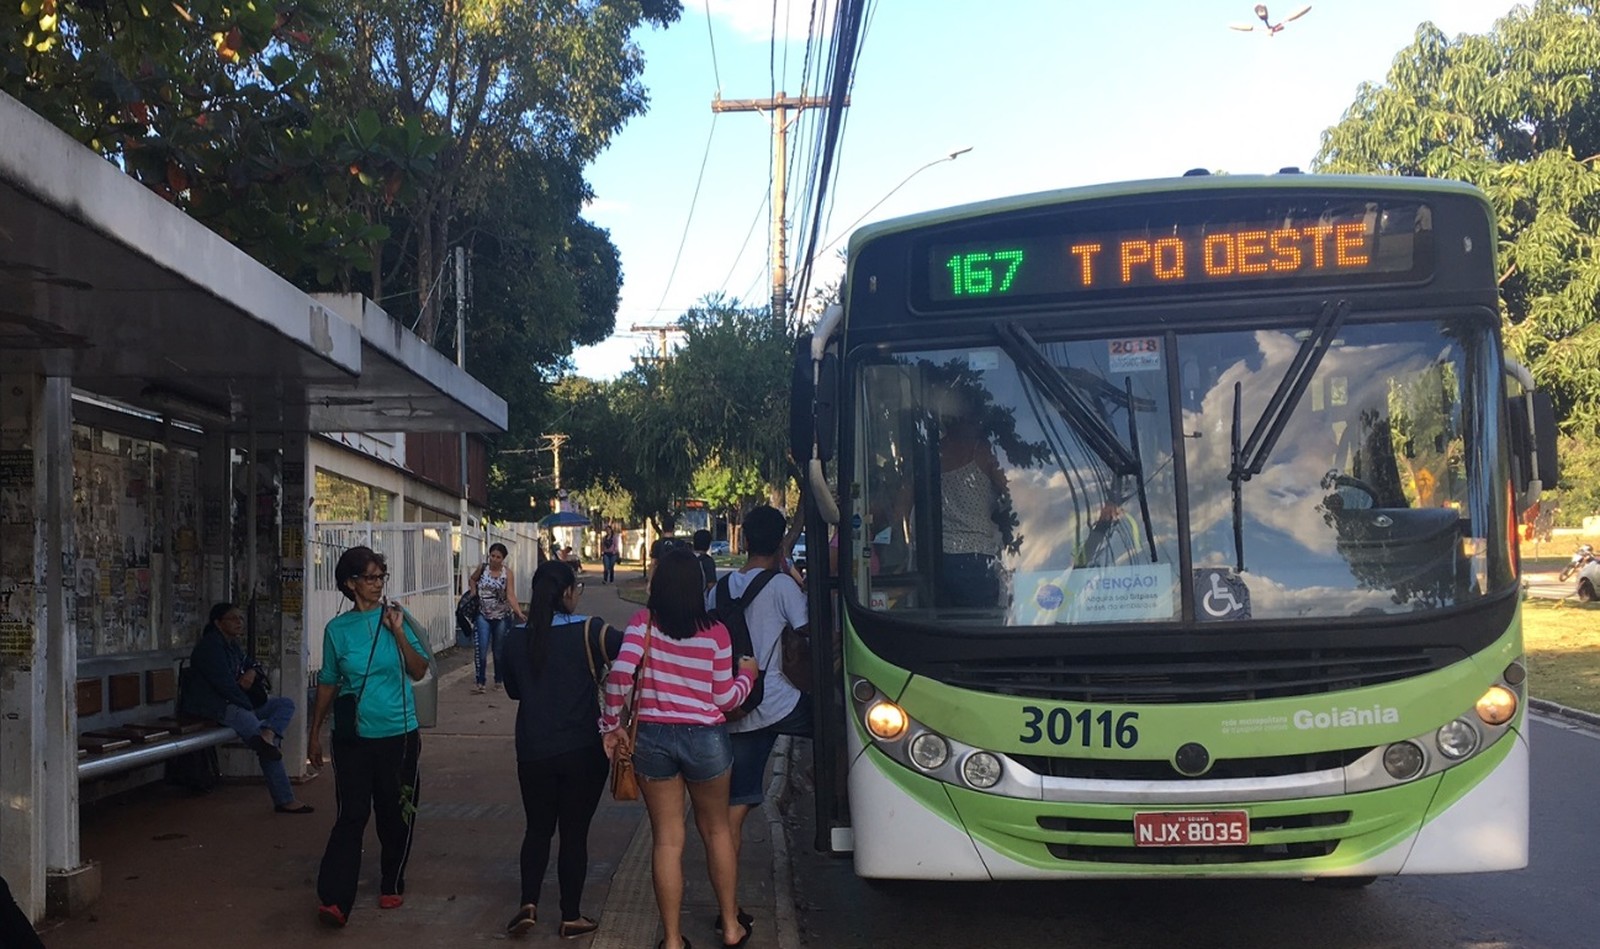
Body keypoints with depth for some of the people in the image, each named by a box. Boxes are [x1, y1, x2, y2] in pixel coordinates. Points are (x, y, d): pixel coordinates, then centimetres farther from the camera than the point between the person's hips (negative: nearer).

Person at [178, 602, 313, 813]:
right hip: (211, 707, -10)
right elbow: (224, 683, -20)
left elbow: (250, 663, 31)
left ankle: (267, 734, -32)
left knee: (285, 704, -3)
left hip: (234, 703, 10)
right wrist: (249, 706, -15)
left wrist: (252, 672, 4)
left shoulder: (233, 645, 17)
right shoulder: (210, 645, -12)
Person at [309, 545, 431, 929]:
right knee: (352, 814, -8)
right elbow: (328, 683, 10)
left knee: (396, 815, 9)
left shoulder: (398, 617, 0)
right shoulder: (337, 629, 2)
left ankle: (392, 885, 27)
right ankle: (334, 899, -10)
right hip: (354, 735, -1)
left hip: (399, 734, 1)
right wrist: (315, 733, 13)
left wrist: (399, 633, -17)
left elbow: (419, 671, -5)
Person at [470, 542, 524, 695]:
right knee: (481, 648, -10)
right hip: (483, 615, 1)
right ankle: (479, 682, -6)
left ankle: (499, 681, 24)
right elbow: (473, 579, 19)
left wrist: (519, 612, -32)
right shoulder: (482, 567, -2)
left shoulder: (507, 573, -9)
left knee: (499, 650, 9)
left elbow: (510, 595, -18)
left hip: (502, 616, -1)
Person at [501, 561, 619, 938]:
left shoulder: (516, 638, 0)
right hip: (583, 751, -3)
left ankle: (529, 903, 5)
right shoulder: (586, 632, -13)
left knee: (538, 828, 19)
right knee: (574, 832, 8)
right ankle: (571, 917, 15)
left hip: (533, 752, 3)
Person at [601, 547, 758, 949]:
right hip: (705, 738, 0)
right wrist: (746, 675, 17)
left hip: (652, 737, 0)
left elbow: (620, 673, -19)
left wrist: (611, 724, -6)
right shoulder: (714, 632, -7)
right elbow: (725, 699, -3)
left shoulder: (643, 622, -7)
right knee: (716, 829, 20)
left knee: (667, 839, 10)